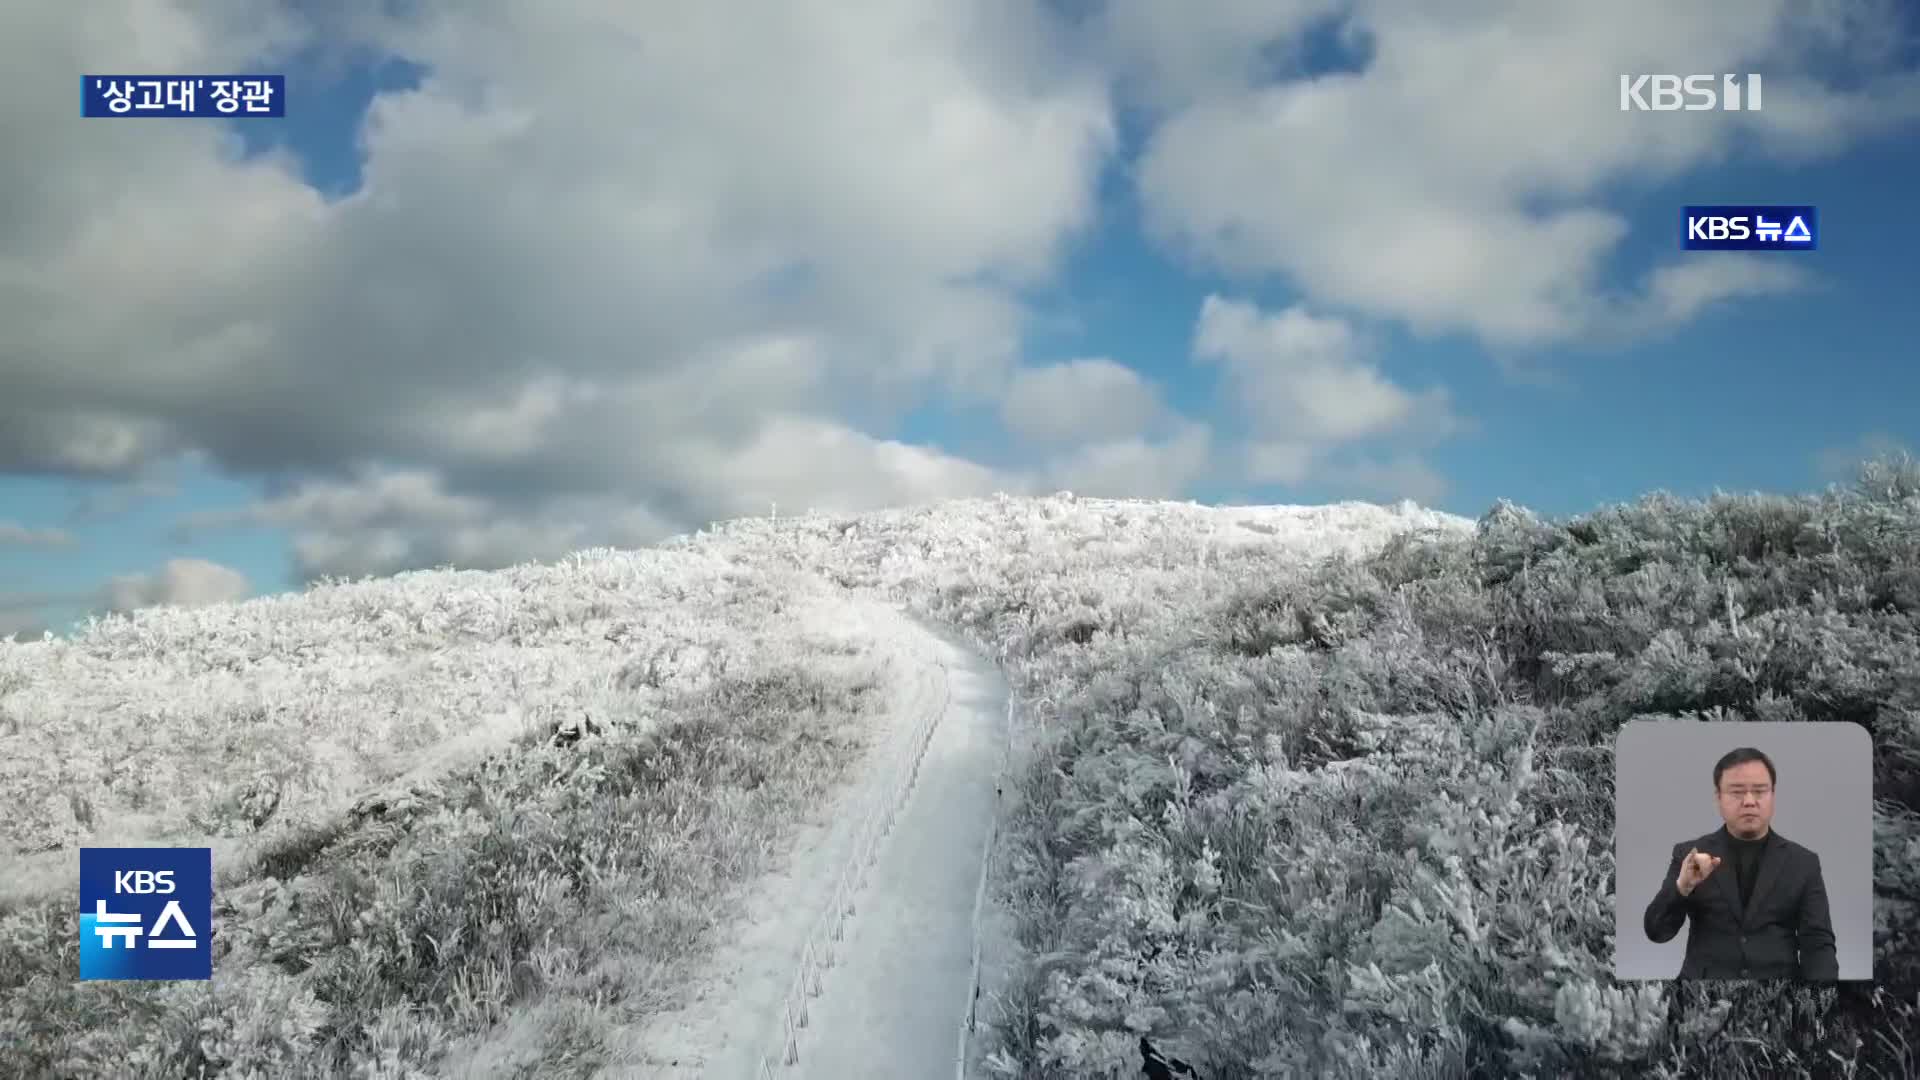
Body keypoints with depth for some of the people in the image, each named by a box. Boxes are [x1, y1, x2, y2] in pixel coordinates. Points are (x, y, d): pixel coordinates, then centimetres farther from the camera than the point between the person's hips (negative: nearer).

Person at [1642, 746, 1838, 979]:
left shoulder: (1803, 862, 9)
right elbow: (1657, 931, 0)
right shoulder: (1688, 855, 6)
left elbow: (1818, 944, 3)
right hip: (1705, 979, -2)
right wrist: (1682, 886, -18)